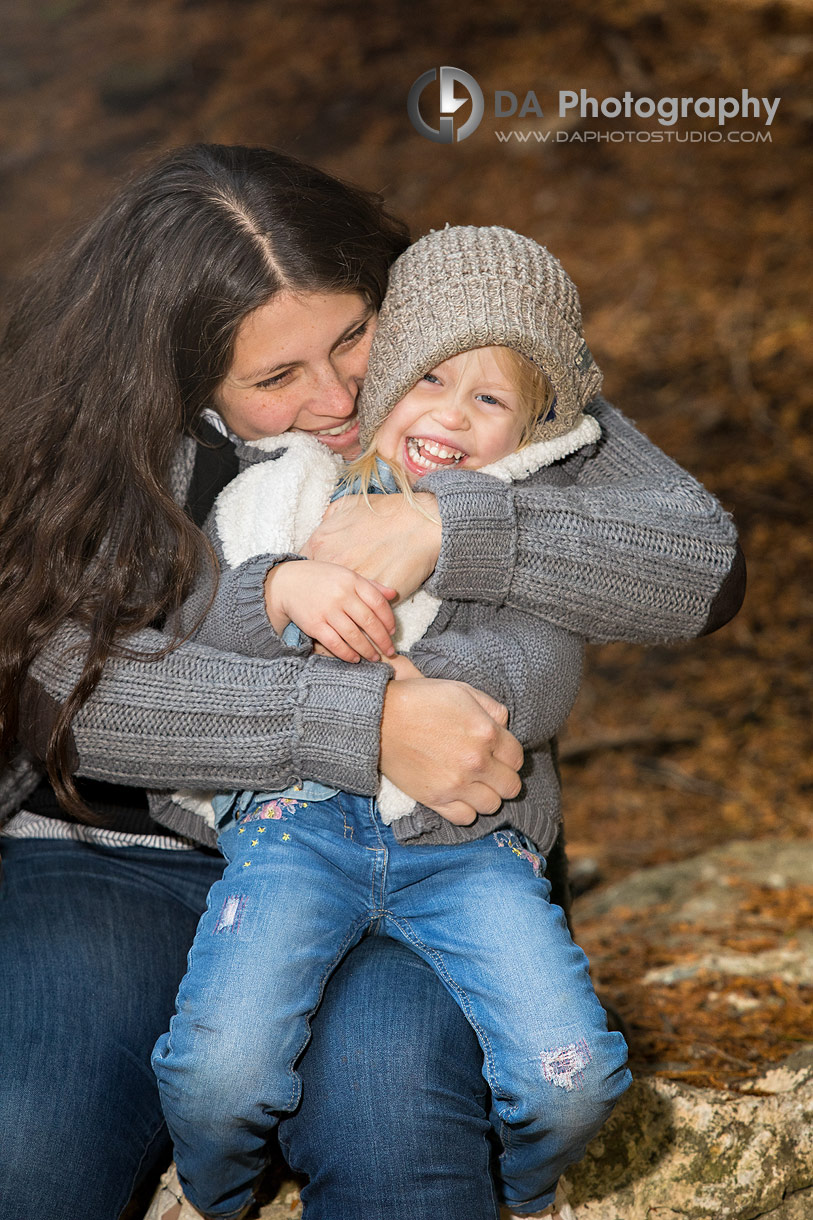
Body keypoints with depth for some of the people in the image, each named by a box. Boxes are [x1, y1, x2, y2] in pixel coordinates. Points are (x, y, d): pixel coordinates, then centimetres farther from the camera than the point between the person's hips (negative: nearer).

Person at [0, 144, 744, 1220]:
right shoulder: (105, 438, -3)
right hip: (122, 856, 1)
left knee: (393, 1119, -32)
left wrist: (453, 527, -26)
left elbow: (707, 570, -10)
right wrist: (363, 717, -27)